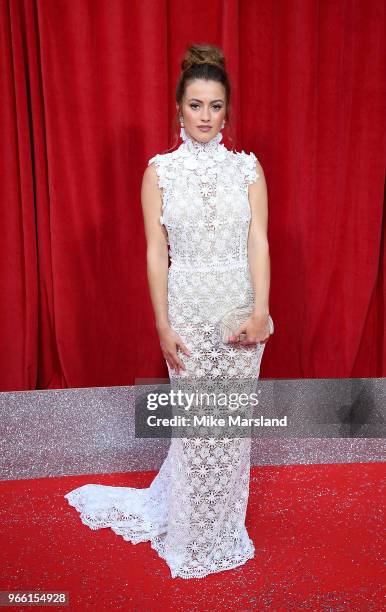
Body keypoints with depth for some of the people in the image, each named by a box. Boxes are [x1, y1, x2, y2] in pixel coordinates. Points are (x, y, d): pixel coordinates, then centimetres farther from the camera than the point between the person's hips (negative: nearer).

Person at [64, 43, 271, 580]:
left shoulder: (248, 166, 3)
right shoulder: (160, 170, -1)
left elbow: (258, 240, -2)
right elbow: (156, 250, -3)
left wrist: (260, 310, -13)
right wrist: (162, 324, -7)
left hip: (240, 307, 2)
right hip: (189, 307, -1)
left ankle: (227, 527, 36)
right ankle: (195, 538, 31)